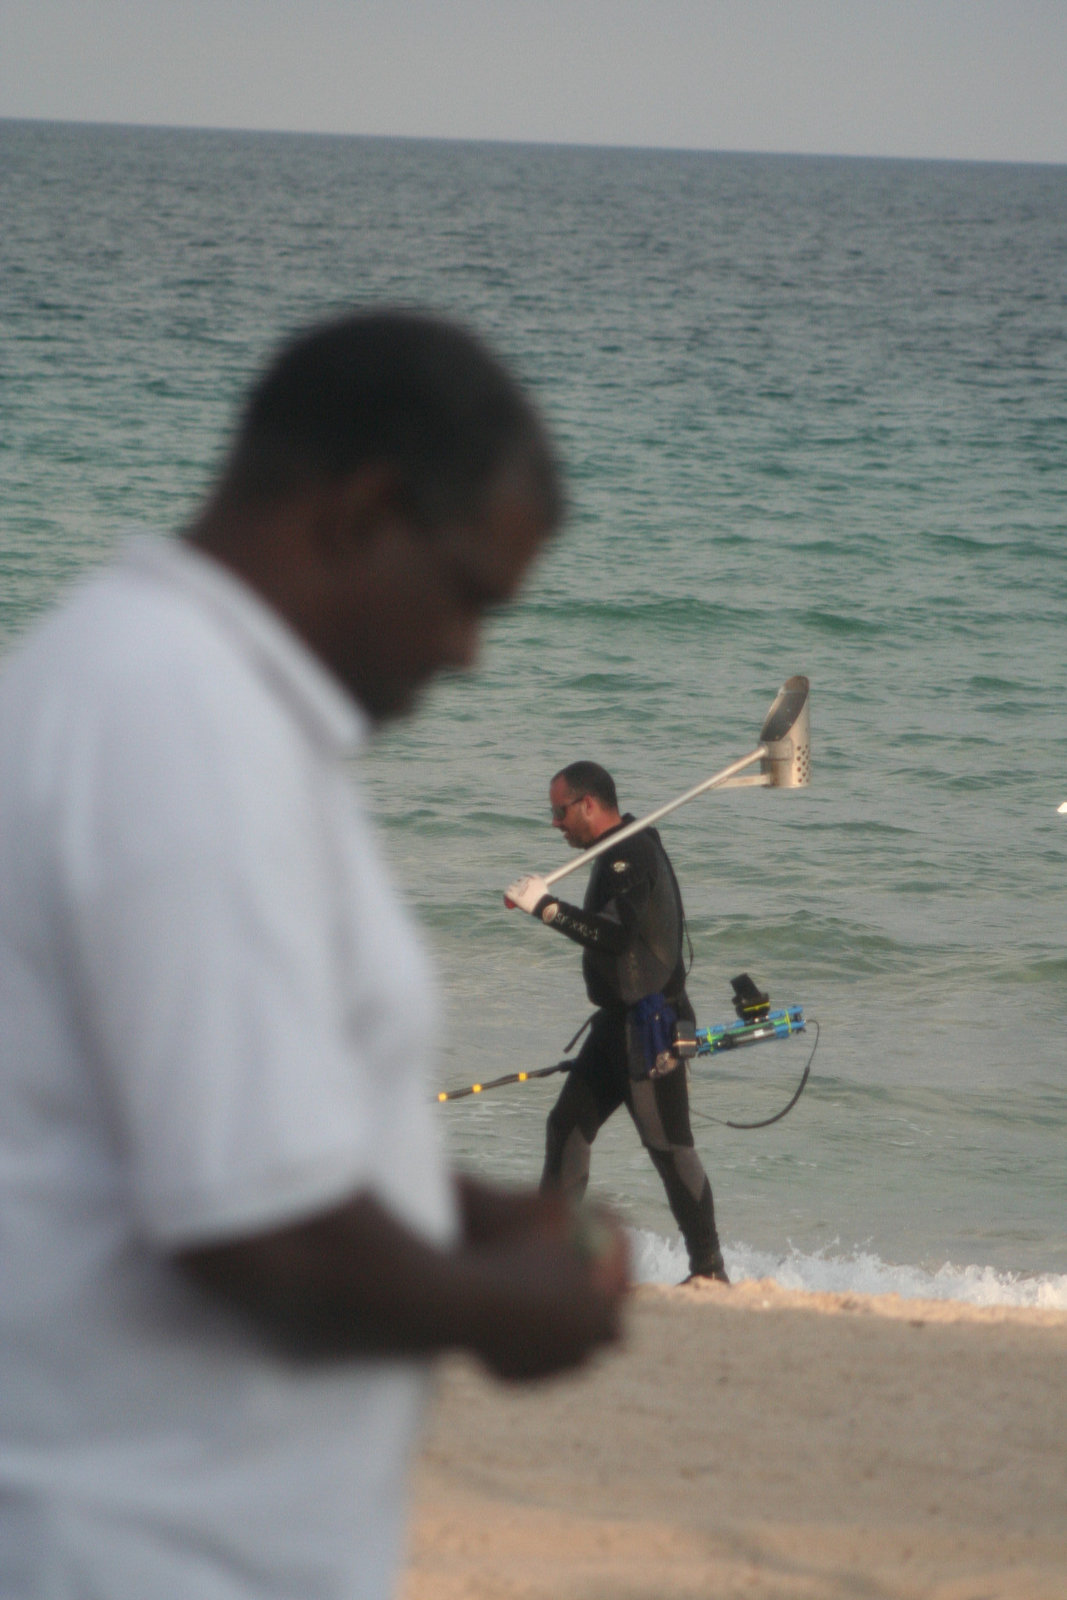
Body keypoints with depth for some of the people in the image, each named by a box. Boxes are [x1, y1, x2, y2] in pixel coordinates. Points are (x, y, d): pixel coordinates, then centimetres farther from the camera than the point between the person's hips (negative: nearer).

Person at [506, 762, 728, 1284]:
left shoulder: (633, 856, -16)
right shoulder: (620, 854, 16)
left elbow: (617, 933, -30)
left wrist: (545, 906, -26)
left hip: (649, 1022, -11)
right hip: (621, 1021, 11)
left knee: (669, 1144, -9)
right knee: (569, 1124, 10)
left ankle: (709, 1271, -6)